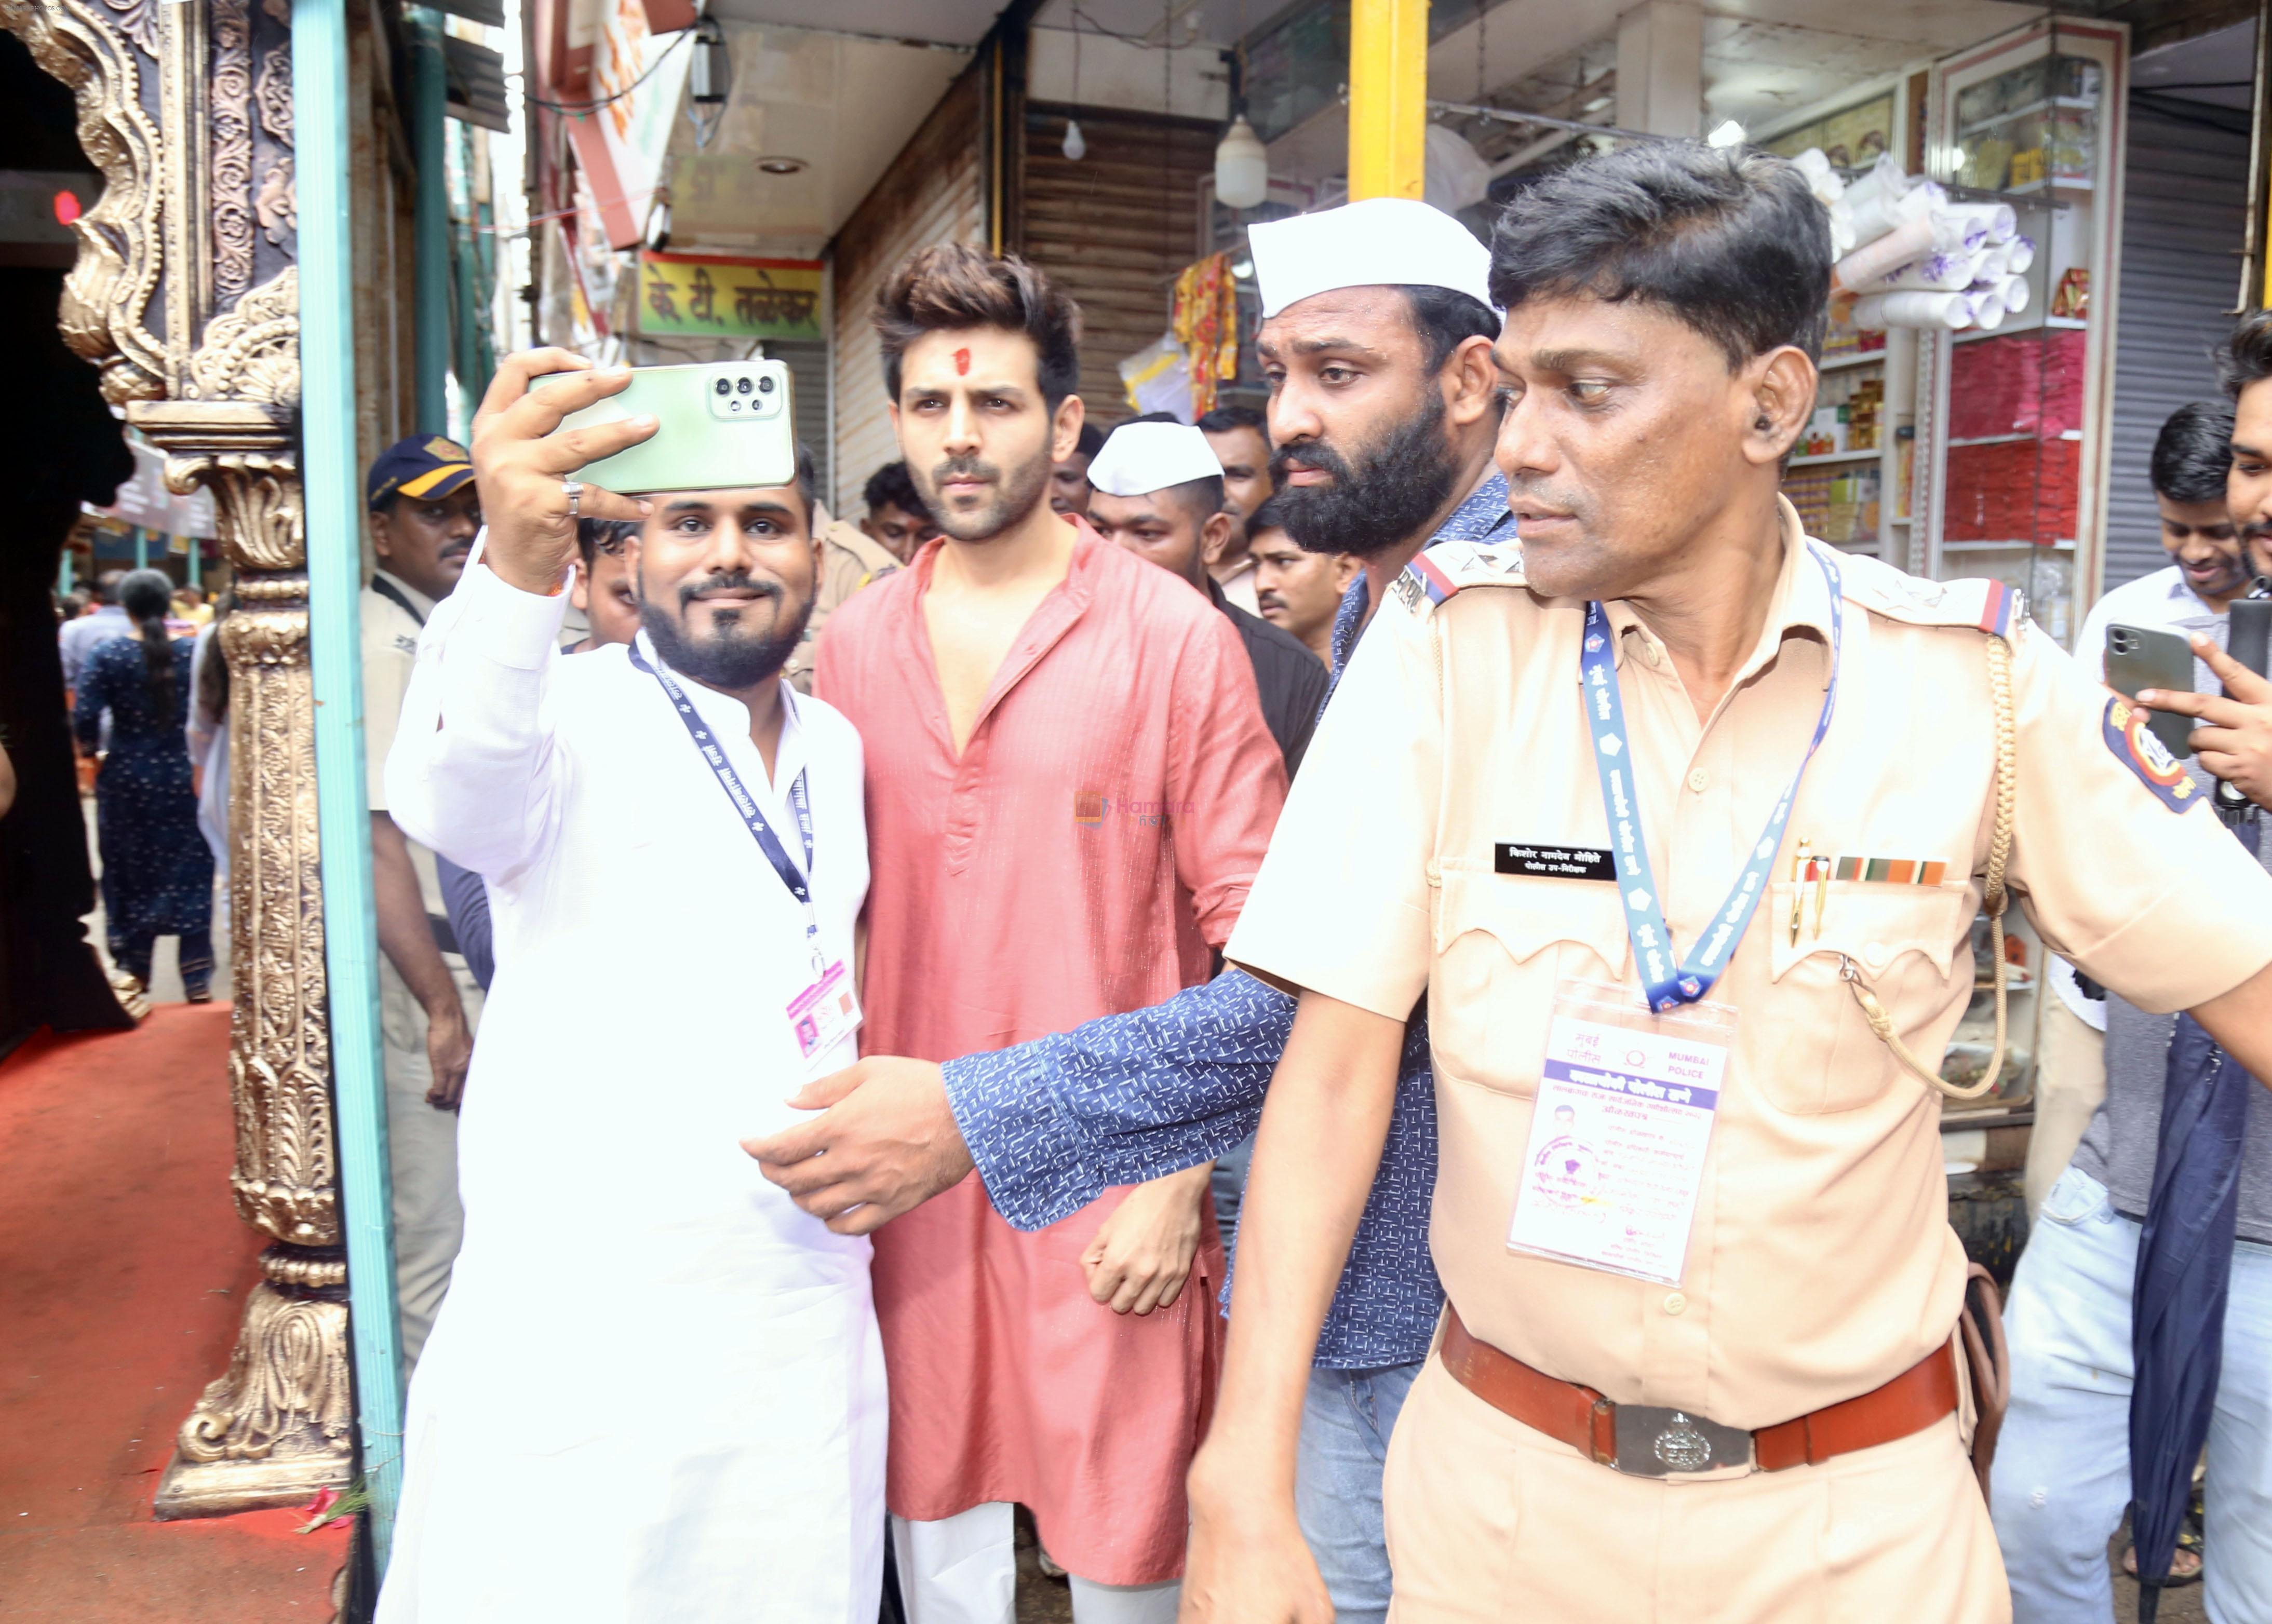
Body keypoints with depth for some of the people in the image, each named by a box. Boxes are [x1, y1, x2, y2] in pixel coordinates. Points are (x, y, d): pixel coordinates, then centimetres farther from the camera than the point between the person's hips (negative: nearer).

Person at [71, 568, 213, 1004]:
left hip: (127, 780, 0)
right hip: (184, 779, 0)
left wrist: (89, 748, 8)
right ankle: (197, 977, 9)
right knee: (190, 876, 8)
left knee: (131, 878, 13)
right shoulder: (192, 651, -4)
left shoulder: (106, 654, -7)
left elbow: (84, 718, -12)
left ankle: (133, 974, 20)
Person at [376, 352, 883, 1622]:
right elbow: (456, 796, -33)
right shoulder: (572, 716, -10)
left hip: (814, 1336, 5)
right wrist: (517, 565, -50)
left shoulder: (839, 748, 8)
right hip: (582, 1358, -5)